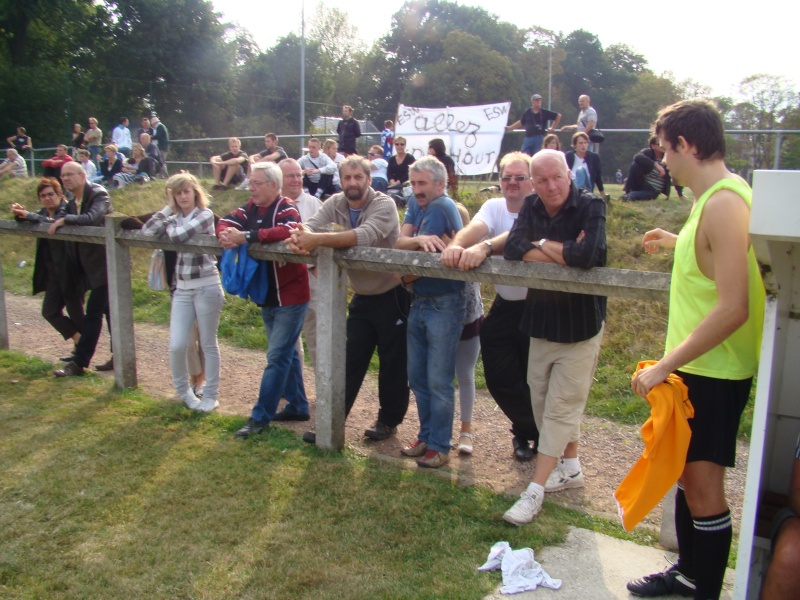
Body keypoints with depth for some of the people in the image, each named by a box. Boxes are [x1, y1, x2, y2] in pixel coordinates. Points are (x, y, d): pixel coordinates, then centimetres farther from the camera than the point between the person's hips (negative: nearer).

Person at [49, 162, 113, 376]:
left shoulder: (98, 194, -13)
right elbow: (59, 223, 13)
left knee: (93, 312, -6)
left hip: (106, 264, -9)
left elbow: (92, 218, -30)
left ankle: (79, 362, 0)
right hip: (92, 264, 9)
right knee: (110, 309, 14)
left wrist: (64, 220, -26)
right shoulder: (72, 202, 13)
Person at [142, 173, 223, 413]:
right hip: (182, 289, 5)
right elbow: (147, 230, -6)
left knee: (208, 344, 6)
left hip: (207, 287, -5)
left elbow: (179, 235, -21)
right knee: (176, 346, -1)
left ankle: (211, 395, 20)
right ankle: (183, 390, 23)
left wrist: (167, 225, -1)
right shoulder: (175, 217, 11)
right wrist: (169, 207, -3)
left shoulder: (205, 215, -6)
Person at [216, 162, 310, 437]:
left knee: (277, 356, -3)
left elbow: (289, 231, -36)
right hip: (266, 298, 8)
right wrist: (226, 234, -21)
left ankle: (260, 417, 4)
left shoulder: (286, 209, -16)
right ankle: (298, 407, 30)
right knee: (287, 353, 17)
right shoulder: (251, 208, 6)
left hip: (290, 297, -8)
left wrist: (246, 236, -34)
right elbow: (225, 222, 3)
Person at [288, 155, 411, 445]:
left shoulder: (384, 204, -18)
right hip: (362, 297, 5)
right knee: (351, 362, 8)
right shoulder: (334, 204, -1)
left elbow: (366, 235, -37)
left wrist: (318, 240, -46)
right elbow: (311, 226, -16)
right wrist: (300, 237, -41)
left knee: (393, 362, 8)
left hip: (392, 296, -5)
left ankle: (389, 420, 24)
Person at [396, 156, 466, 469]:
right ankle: (426, 436, 30)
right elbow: (400, 242, -4)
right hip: (419, 303, 8)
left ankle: (439, 447, 12)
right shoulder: (415, 204, 9)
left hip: (445, 305, -8)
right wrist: (420, 240, -21)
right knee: (417, 377, 15)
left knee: (438, 381, -1)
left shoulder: (443, 206, -15)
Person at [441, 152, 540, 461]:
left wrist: (485, 247, -52)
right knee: (499, 378, 7)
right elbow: (476, 228, -19)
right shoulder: (495, 206, 3)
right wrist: (456, 245, -41)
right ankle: (531, 431, 33)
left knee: (535, 379, 4)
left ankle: (527, 431, 33)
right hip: (504, 307, 5)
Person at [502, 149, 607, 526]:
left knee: (560, 408, -2)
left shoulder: (591, 207, -14)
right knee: (542, 401, 16)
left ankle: (535, 491, 4)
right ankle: (571, 467, 37)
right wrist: (565, 254, -20)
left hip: (580, 325, -6)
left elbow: (587, 256, -31)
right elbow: (512, 249, -13)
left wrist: (542, 245, -16)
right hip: (541, 321, 6)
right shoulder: (532, 207, 1)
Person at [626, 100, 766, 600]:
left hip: (714, 371, -10)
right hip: (697, 365, 10)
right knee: (686, 471, 19)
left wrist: (665, 365, -25)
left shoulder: (724, 203, -22)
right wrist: (679, 242, 34)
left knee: (702, 484, 1)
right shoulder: (717, 196, 9)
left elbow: (733, 308, -28)